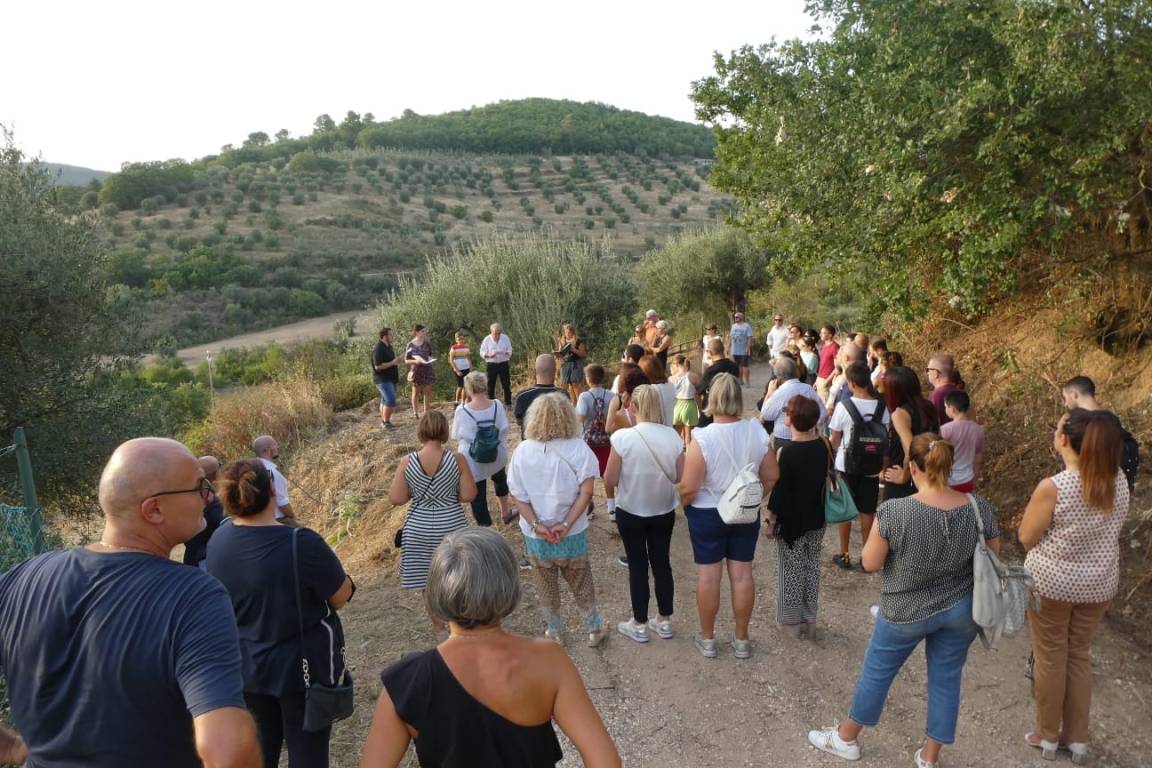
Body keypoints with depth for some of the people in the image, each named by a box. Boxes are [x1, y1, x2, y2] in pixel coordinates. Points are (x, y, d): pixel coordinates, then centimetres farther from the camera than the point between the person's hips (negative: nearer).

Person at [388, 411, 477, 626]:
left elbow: (396, 499, -9)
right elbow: (469, 495, -12)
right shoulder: (457, 460, -16)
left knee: (428, 579, 20)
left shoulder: (407, 462, -13)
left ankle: (438, 624, 37)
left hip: (419, 528, 1)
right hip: (450, 526, -1)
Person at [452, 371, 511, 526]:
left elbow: (455, 435, -8)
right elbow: (504, 429, -4)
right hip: (497, 455, 4)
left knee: (478, 497, 10)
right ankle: (505, 512, 53)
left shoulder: (462, 410, -22)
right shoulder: (497, 405, -14)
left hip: (473, 461, -4)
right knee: (500, 478, 35)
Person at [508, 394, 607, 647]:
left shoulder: (522, 451, -11)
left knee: (546, 586, 22)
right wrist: (566, 524, -17)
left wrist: (536, 525, -13)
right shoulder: (579, 448, -15)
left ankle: (554, 632, 37)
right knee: (581, 583, 21)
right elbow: (586, 491, -19)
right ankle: (593, 630, 34)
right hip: (572, 532, -1)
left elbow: (517, 495, -11)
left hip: (535, 534, 1)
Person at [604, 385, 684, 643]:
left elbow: (610, 480, -14)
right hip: (664, 511, 3)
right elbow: (680, 477, -2)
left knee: (637, 566, 10)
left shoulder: (622, 437, -20)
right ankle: (664, 621, 29)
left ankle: (639, 625, 22)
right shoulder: (672, 436, -10)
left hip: (630, 512, -3)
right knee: (662, 563, 16)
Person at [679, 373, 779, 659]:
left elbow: (689, 488, -20)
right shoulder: (757, 431, -10)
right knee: (742, 573, 13)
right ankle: (741, 640, 26)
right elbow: (771, 477, -1)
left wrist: (682, 504, 1)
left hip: (707, 514, -3)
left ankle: (707, 639, 24)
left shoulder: (702, 438, -23)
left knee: (708, 575, 9)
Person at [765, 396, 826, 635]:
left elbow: (779, 489, -18)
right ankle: (809, 617, 27)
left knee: (791, 571, 8)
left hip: (791, 521, -6)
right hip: (816, 519, 6)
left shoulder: (788, 451, -22)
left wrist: (771, 520, -8)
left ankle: (792, 618, 18)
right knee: (812, 567, 17)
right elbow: (824, 479, 7)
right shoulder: (823, 447, -4)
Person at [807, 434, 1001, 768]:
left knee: (877, 671, 16)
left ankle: (846, 738, 36)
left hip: (907, 611, -3)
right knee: (946, 678, 19)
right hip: (962, 609, 3)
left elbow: (870, 563, -15)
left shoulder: (894, 511, -25)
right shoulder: (980, 508, -14)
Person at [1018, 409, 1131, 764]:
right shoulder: (1118, 482, -7)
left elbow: (1026, 537, -13)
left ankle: (1048, 735, 28)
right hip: (1099, 584, 5)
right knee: (1080, 656, 21)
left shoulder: (1053, 487, -25)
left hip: (1052, 583, -5)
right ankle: (1077, 738, 32)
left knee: (1050, 658, 12)